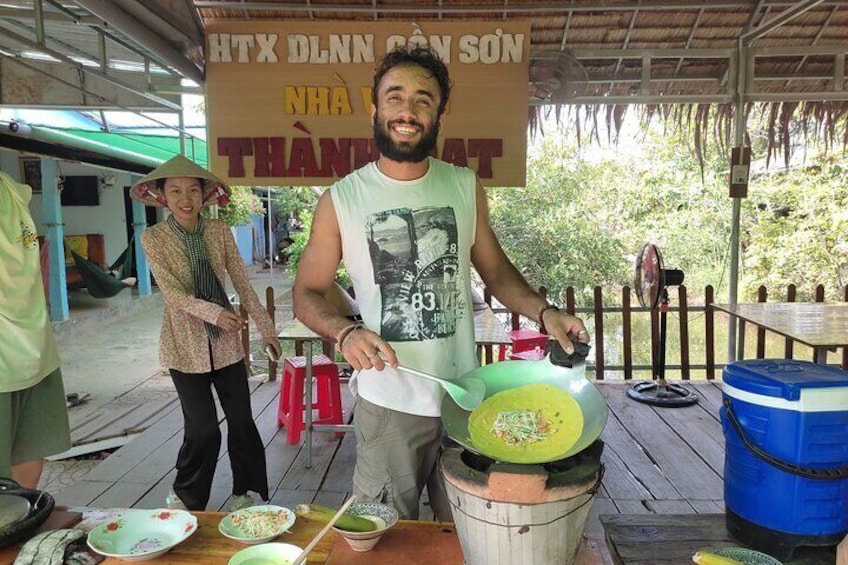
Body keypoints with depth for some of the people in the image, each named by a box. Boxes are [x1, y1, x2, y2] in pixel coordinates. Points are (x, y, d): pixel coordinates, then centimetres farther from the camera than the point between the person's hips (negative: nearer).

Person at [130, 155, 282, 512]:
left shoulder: (220, 231, 0)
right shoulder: (153, 238, -6)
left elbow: (242, 283, 3)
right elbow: (172, 293, -14)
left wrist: (266, 328, 4)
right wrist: (213, 312, -29)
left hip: (226, 341, 3)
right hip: (186, 345, -2)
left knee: (242, 422, 6)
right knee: (203, 429, -1)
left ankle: (247, 491, 28)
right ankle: (186, 497, 27)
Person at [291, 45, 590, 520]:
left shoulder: (466, 188, 1)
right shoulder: (340, 200, -5)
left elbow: (496, 270, 10)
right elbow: (307, 293, 1)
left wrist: (544, 311, -8)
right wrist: (345, 333, -19)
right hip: (387, 405, -2)